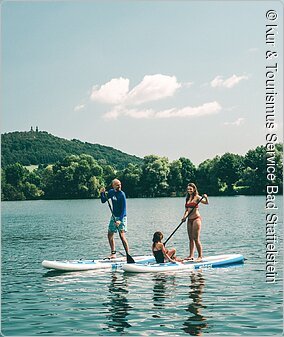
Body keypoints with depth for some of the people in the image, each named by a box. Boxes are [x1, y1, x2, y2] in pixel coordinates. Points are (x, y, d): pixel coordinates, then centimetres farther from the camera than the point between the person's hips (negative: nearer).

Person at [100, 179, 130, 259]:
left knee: (122, 236, -15)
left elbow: (123, 209, -18)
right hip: (114, 216, 7)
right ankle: (113, 254, 23)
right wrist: (102, 193, -7)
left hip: (121, 217, -7)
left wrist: (120, 220, -26)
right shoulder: (111, 192, 4)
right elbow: (103, 201, 11)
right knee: (110, 235, 10)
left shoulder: (122, 194, -16)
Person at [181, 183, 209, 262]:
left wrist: (206, 198, -39)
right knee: (191, 238, 9)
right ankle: (191, 255, 13)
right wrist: (184, 216, -1)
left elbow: (206, 203, -19)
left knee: (196, 239, -8)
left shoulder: (197, 197, -7)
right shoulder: (187, 198, 13)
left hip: (196, 218, -7)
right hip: (189, 220, 7)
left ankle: (200, 256, -1)